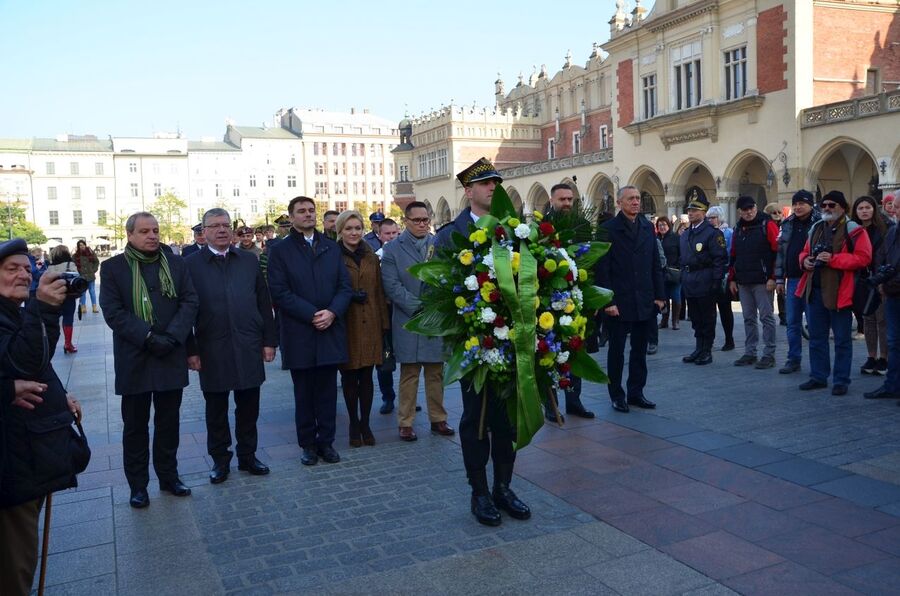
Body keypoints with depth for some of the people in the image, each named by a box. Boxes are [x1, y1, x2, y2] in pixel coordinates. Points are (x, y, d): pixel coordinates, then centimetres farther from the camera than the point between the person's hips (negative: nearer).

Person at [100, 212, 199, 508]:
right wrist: (148, 338, -19)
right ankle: (137, 485, 18)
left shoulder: (176, 263, 6)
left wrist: (172, 336, -15)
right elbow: (113, 311, -10)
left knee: (168, 422, 12)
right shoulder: (113, 267, -1)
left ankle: (169, 476, 24)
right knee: (135, 425, 8)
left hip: (171, 357, 2)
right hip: (134, 359, -2)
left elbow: (190, 302, 0)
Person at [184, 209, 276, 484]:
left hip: (248, 347, 2)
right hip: (212, 350, -2)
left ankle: (248, 456, 25)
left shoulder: (249, 260, 7)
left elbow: (264, 303, 7)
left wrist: (269, 340, 3)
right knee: (216, 409, 10)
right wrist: (190, 350, -6)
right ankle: (220, 459, 24)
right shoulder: (191, 264, -1)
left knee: (248, 406, 10)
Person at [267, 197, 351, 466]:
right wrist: (312, 315, -15)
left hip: (330, 331, 3)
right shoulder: (279, 251, 0)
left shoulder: (331, 247, 10)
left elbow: (345, 286, 5)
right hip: (299, 335, -2)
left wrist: (332, 313, -12)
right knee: (304, 393, 7)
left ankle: (326, 441, 19)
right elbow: (279, 292, -8)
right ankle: (308, 444, 19)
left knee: (327, 391, 8)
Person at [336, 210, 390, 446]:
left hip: (370, 324, 3)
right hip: (346, 325, -3)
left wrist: (384, 324, 7)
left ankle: (365, 424, 16)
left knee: (366, 376, 6)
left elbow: (379, 293, 11)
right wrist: (350, 297, -16)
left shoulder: (371, 258, 11)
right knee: (349, 377, 6)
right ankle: (354, 424, 18)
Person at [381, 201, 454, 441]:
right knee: (409, 375, 3)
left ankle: (438, 419, 21)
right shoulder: (392, 249, 0)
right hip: (409, 322, -2)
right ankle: (405, 423, 13)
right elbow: (392, 286, -7)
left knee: (436, 373, 10)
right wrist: (419, 307, -14)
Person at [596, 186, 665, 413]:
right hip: (619, 302, -5)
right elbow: (602, 269, -9)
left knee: (640, 350, 12)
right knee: (616, 350, 6)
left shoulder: (648, 227, 9)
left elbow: (656, 264, 11)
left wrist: (660, 295, 5)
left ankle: (636, 393, 24)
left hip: (645, 301, 5)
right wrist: (608, 301, -14)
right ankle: (617, 396, 17)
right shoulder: (608, 229, -6)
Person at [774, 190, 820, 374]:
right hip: (792, 280, 5)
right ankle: (794, 359, 16)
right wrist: (779, 279, 9)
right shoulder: (787, 225, 11)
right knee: (792, 323, 8)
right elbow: (780, 253, 12)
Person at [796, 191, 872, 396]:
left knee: (842, 339, 2)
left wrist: (834, 259, -21)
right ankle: (818, 377, 22)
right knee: (816, 338, 12)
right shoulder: (816, 228, 14)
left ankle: (841, 380, 10)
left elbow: (863, 257, -15)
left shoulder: (853, 230, -6)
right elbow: (805, 252, 24)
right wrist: (805, 260, 1)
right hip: (815, 290, 7)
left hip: (839, 292, -6)